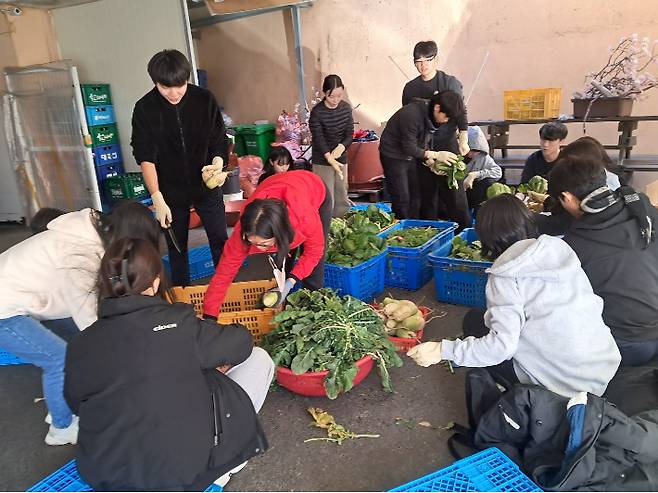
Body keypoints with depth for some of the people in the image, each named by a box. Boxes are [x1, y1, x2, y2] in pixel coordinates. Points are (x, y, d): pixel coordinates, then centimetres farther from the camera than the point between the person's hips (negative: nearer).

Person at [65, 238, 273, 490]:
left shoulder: (80, 344, -5)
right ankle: (220, 464, 12)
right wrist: (221, 362, 17)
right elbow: (241, 342, -4)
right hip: (179, 472, -5)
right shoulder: (177, 322, -16)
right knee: (259, 359, 5)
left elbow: (75, 402, 11)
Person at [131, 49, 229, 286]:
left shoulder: (204, 100, -8)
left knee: (220, 241, 8)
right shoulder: (144, 109, -10)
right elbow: (145, 157, -12)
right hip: (170, 191, 0)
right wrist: (157, 198, -21)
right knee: (177, 247, 11)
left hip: (207, 186, 1)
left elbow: (219, 141, -1)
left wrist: (217, 165, -22)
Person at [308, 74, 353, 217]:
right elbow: (318, 138, -18)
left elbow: (349, 133, 1)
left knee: (342, 196, 12)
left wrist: (342, 146, -20)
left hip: (341, 157, 5)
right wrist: (329, 158, -32)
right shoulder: (317, 112, -14)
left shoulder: (346, 108, 0)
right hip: (322, 161, -5)